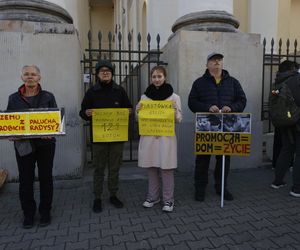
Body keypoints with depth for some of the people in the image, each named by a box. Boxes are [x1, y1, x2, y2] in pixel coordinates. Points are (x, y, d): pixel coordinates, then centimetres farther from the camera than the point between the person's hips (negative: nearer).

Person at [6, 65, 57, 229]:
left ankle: (45, 212, 24)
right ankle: (28, 213, 25)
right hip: (23, 144, 1)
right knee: (25, 179, 7)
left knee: (45, 178, 8)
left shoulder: (48, 97, 2)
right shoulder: (14, 98, 7)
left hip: (45, 143, -1)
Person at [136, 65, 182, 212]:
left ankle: (168, 200, 18)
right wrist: (137, 111, -8)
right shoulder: (145, 96, 8)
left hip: (166, 137, -3)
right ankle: (153, 197, 28)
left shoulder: (174, 96, 0)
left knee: (167, 169, 2)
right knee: (151, 168, 11)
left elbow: (179, 119, 1)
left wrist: (175, 110, -18)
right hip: (148, 137, 3)